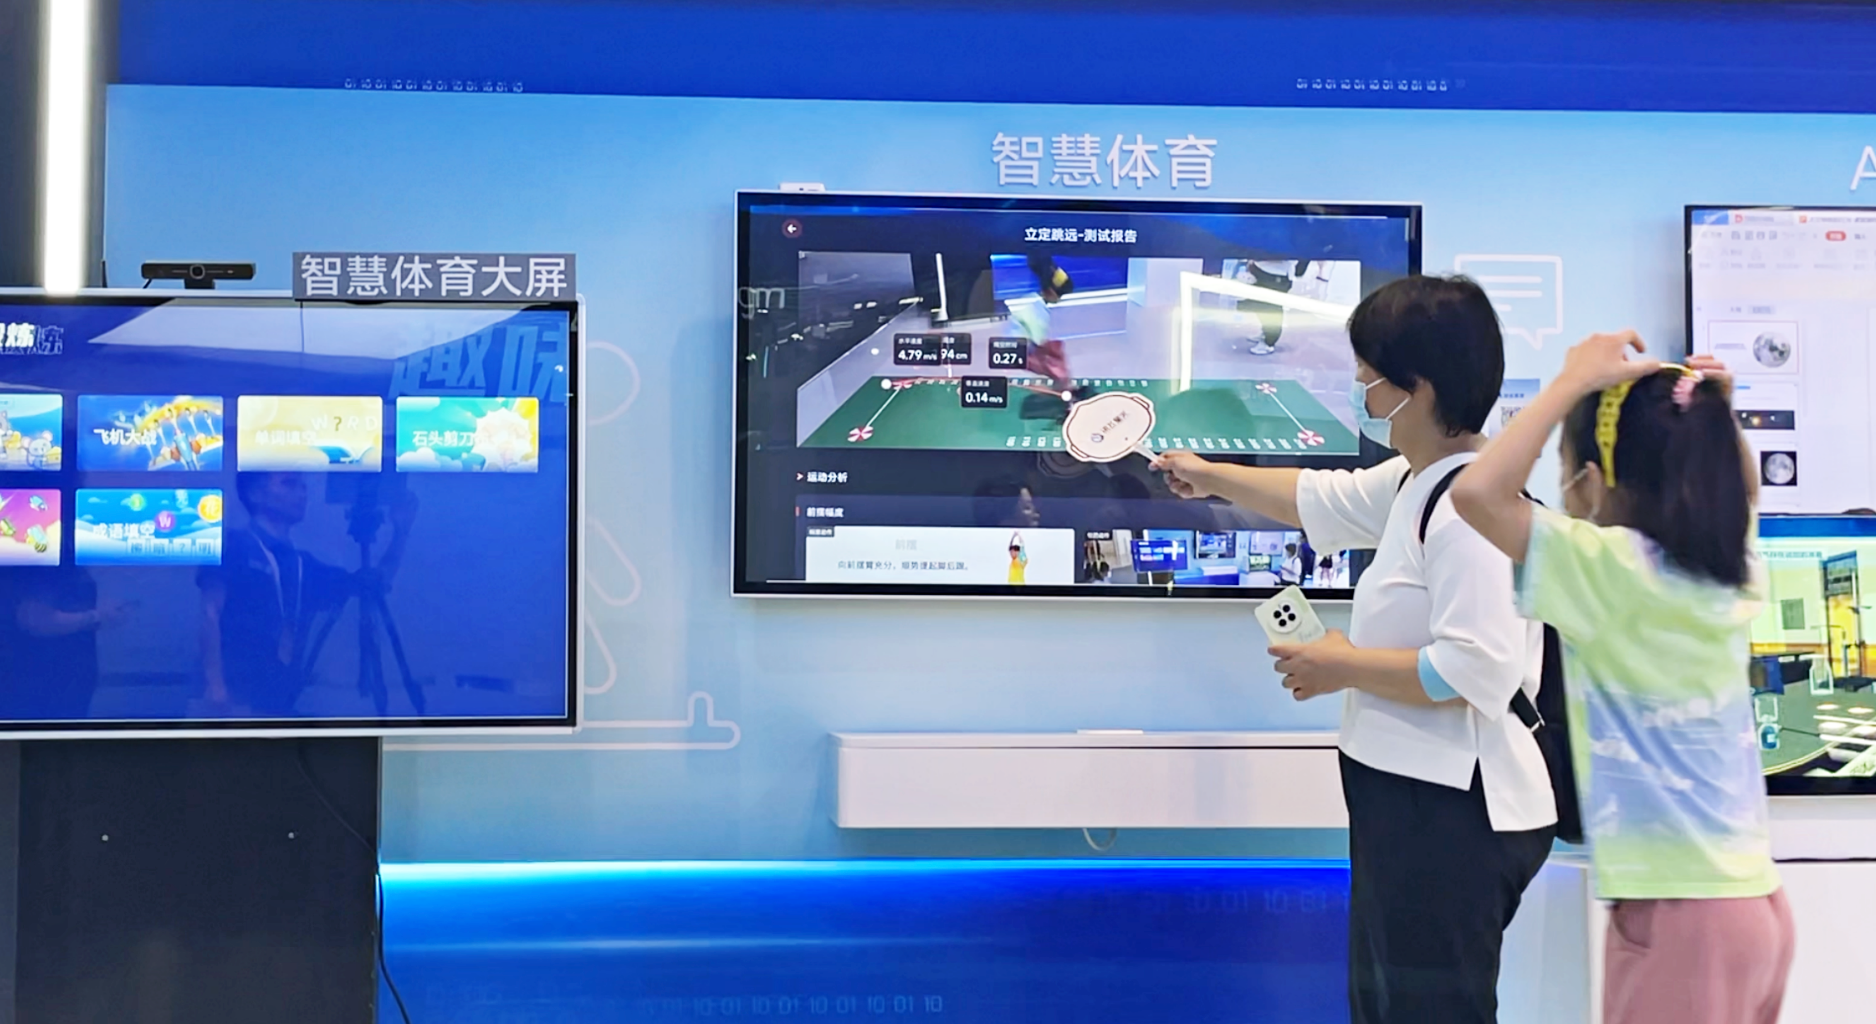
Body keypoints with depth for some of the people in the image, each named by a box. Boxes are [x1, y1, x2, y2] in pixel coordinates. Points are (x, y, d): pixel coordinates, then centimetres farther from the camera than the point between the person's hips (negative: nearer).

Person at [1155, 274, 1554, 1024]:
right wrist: (1211, 477, 35)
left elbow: (1477, 671, -30)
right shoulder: (1412, 481, 10)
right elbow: (1323, 501, 28)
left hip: (1453, 812, -11)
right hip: (1415, 798, 11)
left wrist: (1344, 668, -18)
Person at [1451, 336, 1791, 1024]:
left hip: (1681, 913, -8)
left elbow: (1477, 492, -26)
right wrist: (1712, 415, 10)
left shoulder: (1615, 572, -16)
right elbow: (1742, 489, 28)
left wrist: (1574, 383, -16)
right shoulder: (1735, 574, 6)